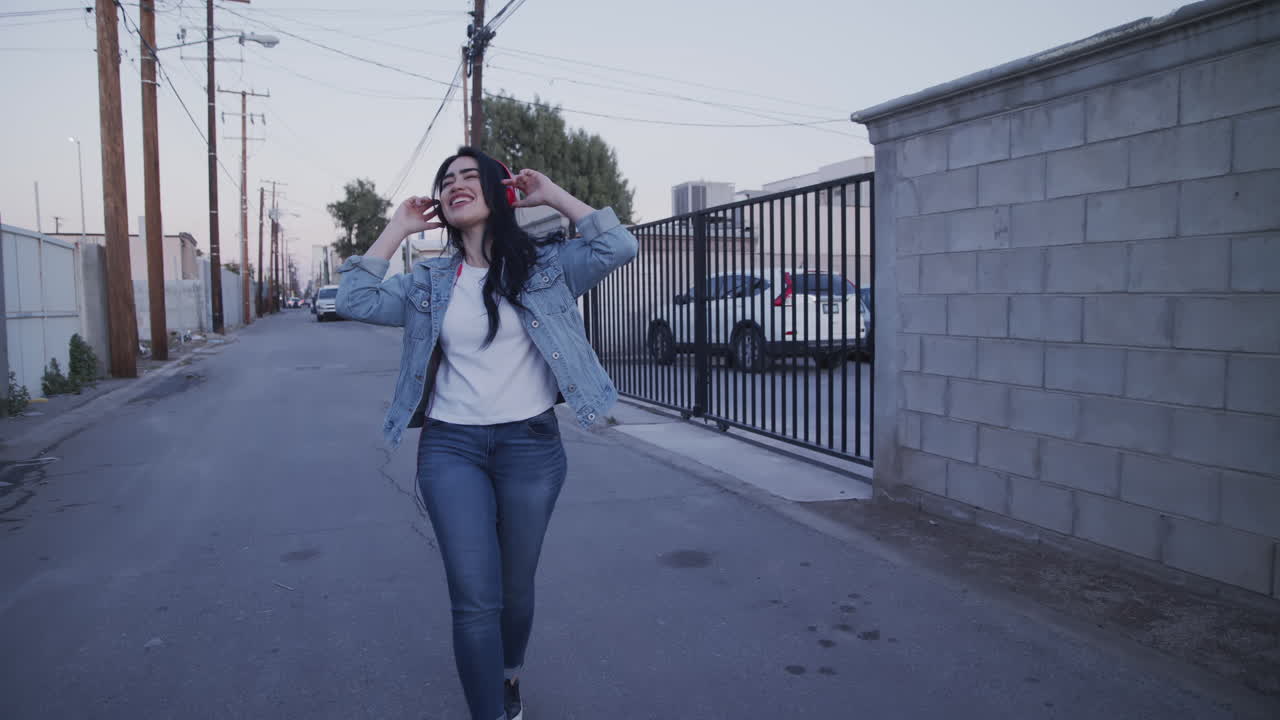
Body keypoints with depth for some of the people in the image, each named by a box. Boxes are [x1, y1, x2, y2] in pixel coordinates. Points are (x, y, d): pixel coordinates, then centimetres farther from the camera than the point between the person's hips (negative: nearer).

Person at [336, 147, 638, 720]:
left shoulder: (544, 264, 2)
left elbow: (618, 247, -9)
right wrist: (398, 227, 5)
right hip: (450, 448, 1)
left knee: (515, 589, 15)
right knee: (475, 599, -7)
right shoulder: (429, 283, 8)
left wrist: (554, 195, -3)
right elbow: (355, 301, 1)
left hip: (531, 443, 0)